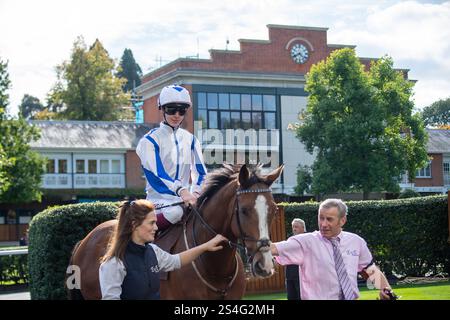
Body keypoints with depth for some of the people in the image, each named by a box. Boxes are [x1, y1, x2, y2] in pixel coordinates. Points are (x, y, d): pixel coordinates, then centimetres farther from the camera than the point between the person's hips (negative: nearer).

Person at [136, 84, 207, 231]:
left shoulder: (190, 139, 16)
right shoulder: (150, 140, -2)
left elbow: (200, 171, 9)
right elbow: (155, 174, -15)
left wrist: (196, 193, -13)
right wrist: (181, 190, -31)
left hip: (184, 199, 6)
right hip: (159, 198, -5)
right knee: (176, 211, -37)